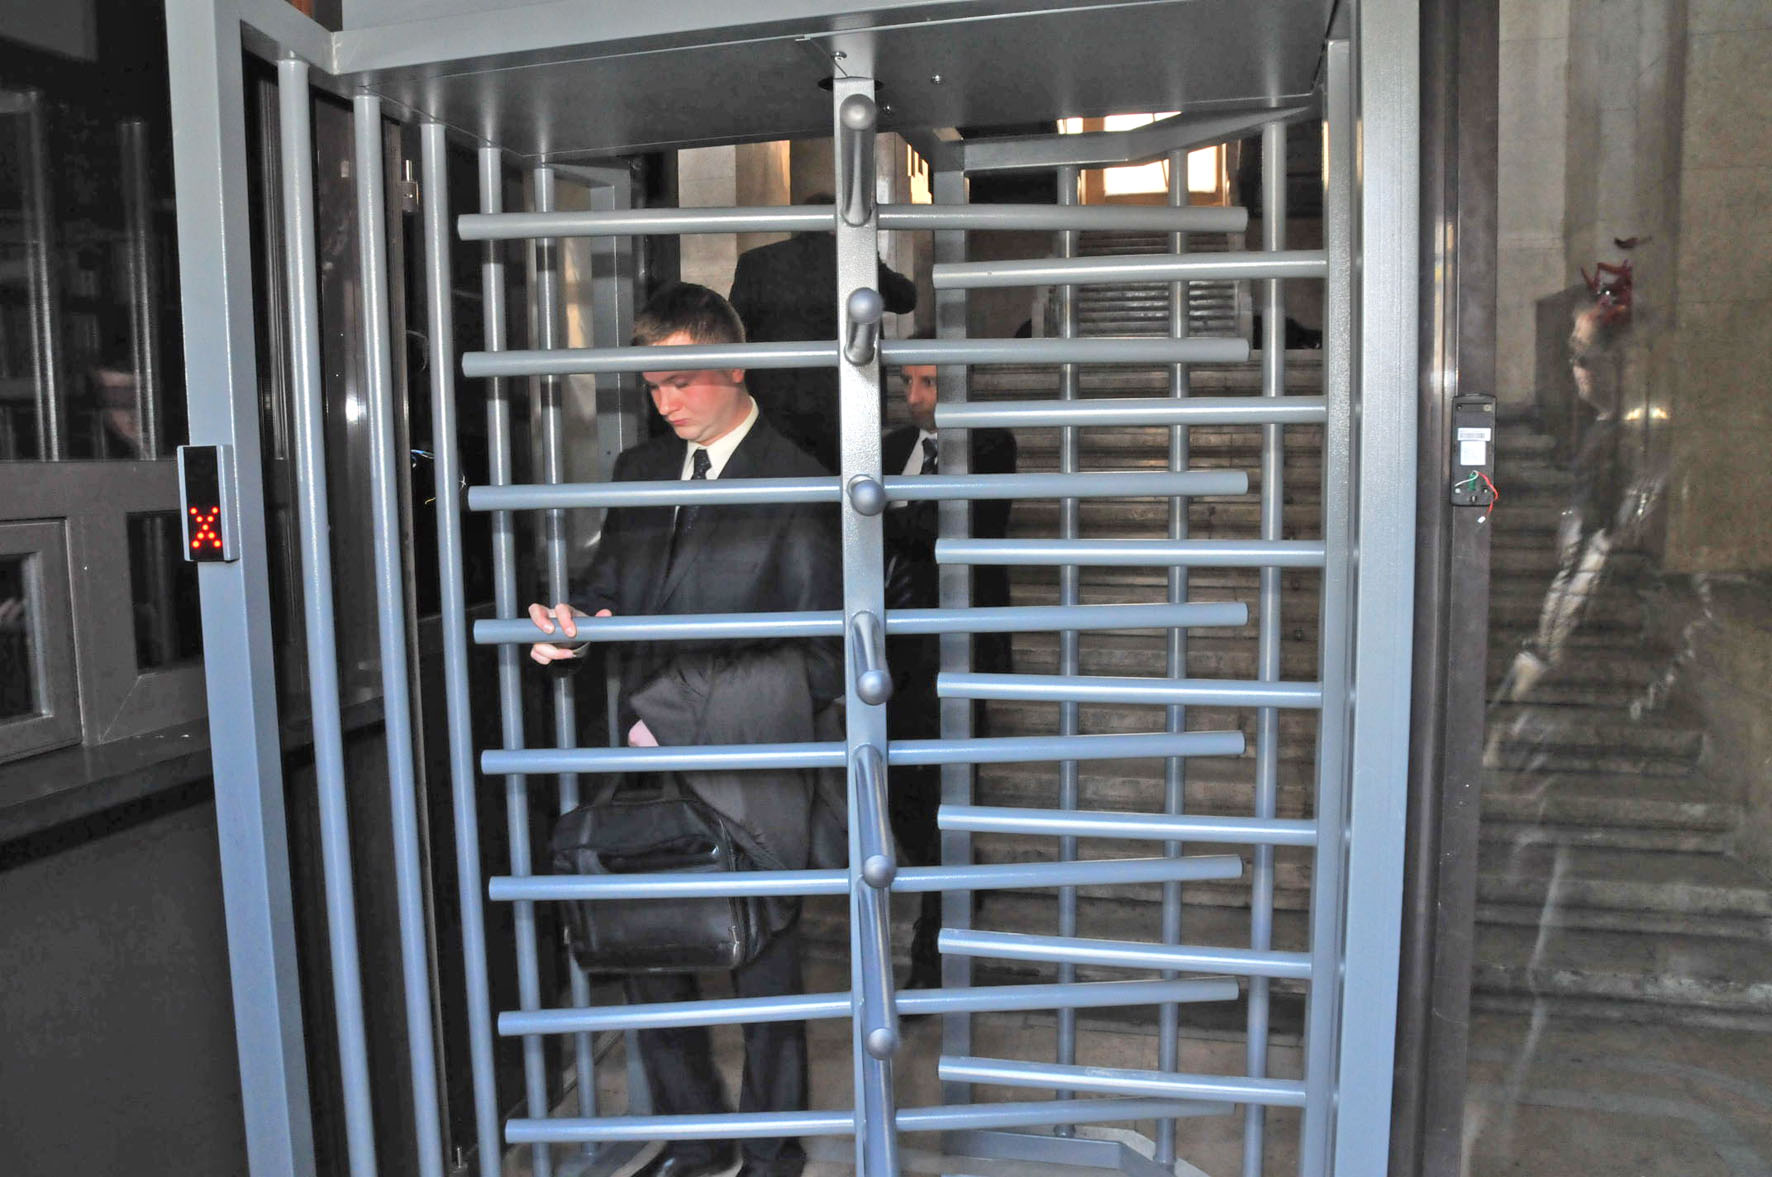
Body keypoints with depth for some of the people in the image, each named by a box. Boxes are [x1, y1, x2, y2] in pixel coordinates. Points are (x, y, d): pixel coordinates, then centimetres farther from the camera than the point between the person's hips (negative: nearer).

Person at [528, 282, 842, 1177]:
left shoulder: (794, 483, -8)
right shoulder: (640, 469, 12)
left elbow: (823, 652, -8)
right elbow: (612, 585, 15)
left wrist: (690, 727, -12)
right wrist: (578, 622, -11)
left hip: (748, 770, -5)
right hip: (652, 765, 6)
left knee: (764, 965, 8)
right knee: (649, 954, 13)